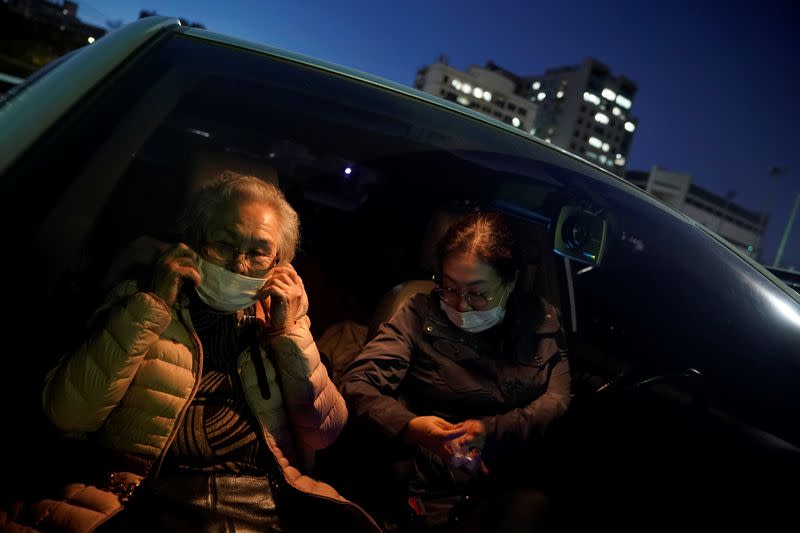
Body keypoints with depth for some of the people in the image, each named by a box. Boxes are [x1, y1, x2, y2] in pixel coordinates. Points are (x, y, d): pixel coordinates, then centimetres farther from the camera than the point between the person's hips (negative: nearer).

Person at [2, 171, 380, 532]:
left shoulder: (280, 319, 12)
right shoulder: (137, 302, 9)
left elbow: (324, 432, 4)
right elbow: (68, 416, -3)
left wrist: (289, 332, -5)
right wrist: (148, 308, -8)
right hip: (146, 500, -1)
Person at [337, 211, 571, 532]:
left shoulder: (541, 320, 12)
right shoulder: (420, 315, 6)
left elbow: (558, 399, 2)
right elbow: (356, 384, -2)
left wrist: (492, 430, -16)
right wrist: (408, 427, -21)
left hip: (521, 486, 2)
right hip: (435, 494, -2)